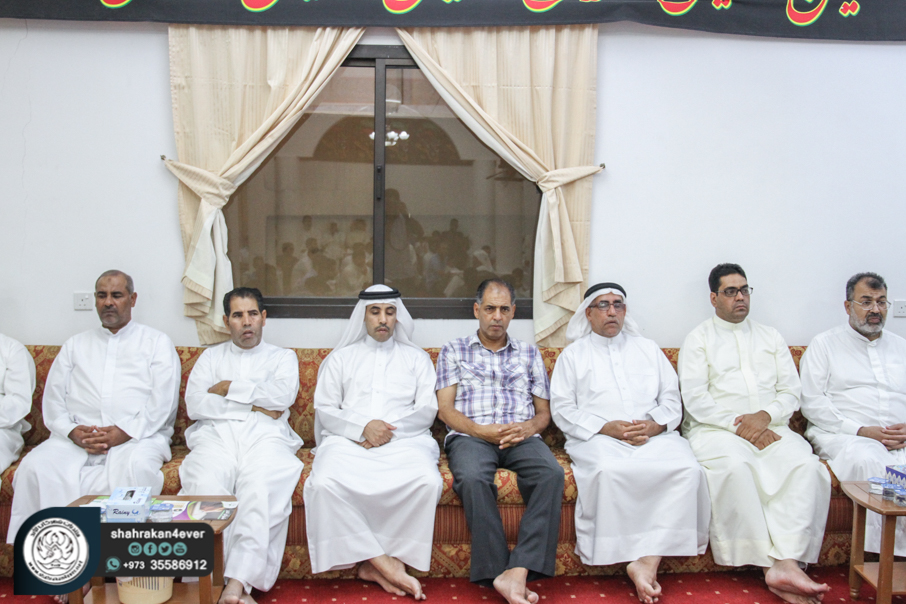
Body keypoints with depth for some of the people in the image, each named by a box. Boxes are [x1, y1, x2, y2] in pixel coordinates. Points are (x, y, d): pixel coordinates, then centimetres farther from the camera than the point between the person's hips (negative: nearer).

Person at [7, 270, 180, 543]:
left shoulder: (157, 343, 15)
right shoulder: (76, 344, 26)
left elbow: (163, 402, 2)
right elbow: (53, 399, 15)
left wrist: (124, 432, -13)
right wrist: (72, 431, -6)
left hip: (137, 436, -3)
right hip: (78, 437, 3)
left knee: (137, 466, -37)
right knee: (36, 465, -27)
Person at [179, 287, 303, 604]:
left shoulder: (283, 357, 22)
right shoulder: (211, 357, 26)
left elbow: (283, 396, 0)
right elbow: (195, 405, 8)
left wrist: (230, 388, 4)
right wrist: (254, 405, 1)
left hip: (265, 435, -1)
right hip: (216, 434, 1)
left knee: (262, 487, -35)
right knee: (205, 485, -33)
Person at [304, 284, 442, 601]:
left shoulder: (416, 358, 22)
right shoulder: (340, 358, 22)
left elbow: (427, 410, 10)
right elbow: (324, 410, 10)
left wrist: (390, 429, -8)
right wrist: (363, 427, -9)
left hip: (404, 441, 0)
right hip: (347, 441, 1)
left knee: (428, 482, -34)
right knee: (324, 483, -34)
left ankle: (374, 564, -21)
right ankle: (386, 564, -25)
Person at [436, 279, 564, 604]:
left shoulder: (529, 353, 23)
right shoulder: (453, 351, 17)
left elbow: (544, 411, 20)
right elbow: (445, 408, 7)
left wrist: (528, 427, -5)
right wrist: (480, 431, -12)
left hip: (522, 437, 2)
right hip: (470, 435, -2)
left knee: (551, 472, -32)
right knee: (472, 478, -37)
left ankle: (518, 572, -39)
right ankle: (497, 572, -34)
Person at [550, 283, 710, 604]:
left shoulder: (649, 349, 24)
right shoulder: (573, 355, 16)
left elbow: (672, 400, 16)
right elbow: (562, 409, 5)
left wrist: (653, 426, -6)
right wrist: (607, 427, -9)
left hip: (654, 435, 2)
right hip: (598, 438, -2)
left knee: (688, 469, -29)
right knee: (609, 472, -37)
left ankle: (648, 560, -29)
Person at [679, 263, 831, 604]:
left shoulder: (771, 337, 22)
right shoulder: (699, 339, 10)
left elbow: (791, 393, 12)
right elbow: (695, 399, -2)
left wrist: (765, 416, -9)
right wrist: (737, 425, -13)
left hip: (769, 427, 4)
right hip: (714, 428, -3)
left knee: (806, 464, -28)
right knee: (734, 465, -36)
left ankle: (786, 564, -34)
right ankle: (774, 562, -29)